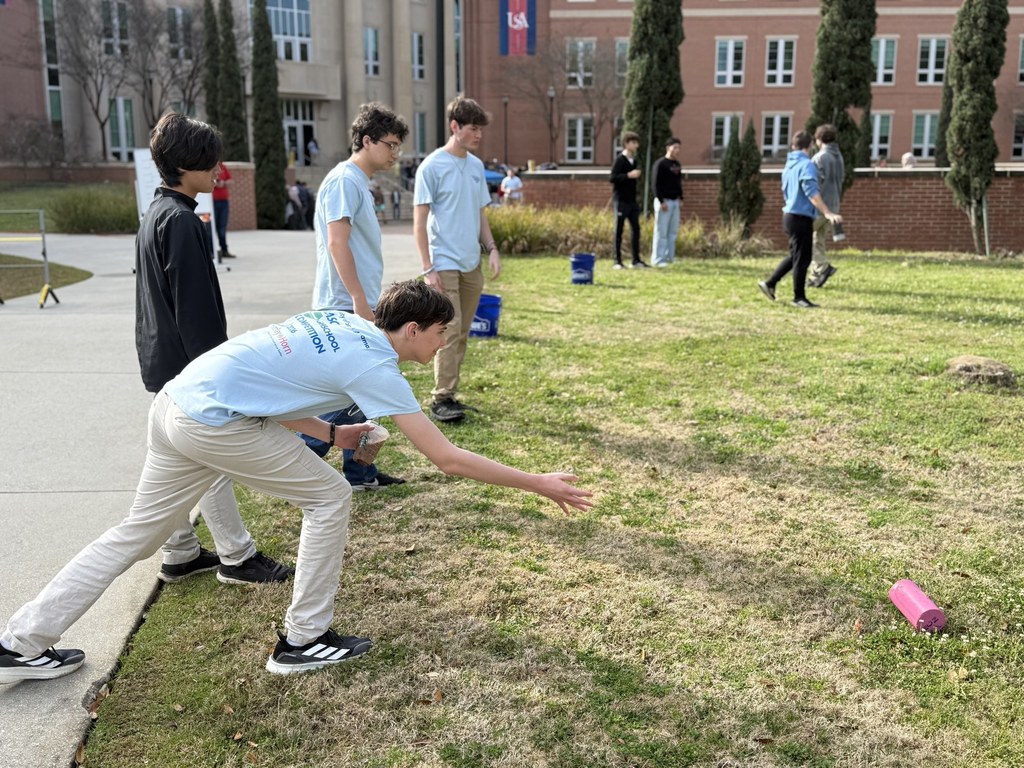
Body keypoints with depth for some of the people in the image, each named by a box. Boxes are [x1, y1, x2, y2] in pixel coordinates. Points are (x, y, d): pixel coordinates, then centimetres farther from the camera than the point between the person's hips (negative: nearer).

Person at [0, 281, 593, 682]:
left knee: (137, 533, 19)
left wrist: (330, 432, 20)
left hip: (175, 404, 9)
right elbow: (447, 457, -13)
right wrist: (541, 484, -8)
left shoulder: (344, 322, 12)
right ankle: (304, 641, 13)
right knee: (330, 498, 3)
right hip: (216, 423, -9)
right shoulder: (375, 367, -11)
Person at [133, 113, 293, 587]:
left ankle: (179, 556, 24)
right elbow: (194, 305, -21)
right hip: (186, 364, -10)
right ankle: (237, 557, 9)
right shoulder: (181, 221, -18)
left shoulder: (156, 213, 13)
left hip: (161, 361, 10)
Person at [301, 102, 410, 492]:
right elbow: (337, 243, -21)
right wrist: (360, 300, -22)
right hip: (345, 308, -10)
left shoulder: (359, 182, 17)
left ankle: (359, 472, 21)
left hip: (358, 307, 10)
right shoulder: (344, 180, -12)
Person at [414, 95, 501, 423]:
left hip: (472, 264, 7)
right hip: (445, 264, -7)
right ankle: (442, 399, -1)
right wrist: (428, 269, -14)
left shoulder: (476, 165, 11)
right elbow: (419, 221, -9)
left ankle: (449, 393, 18)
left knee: (462, 334, 10)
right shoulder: (432, 166, -8)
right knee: (450, 332, -9)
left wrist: (492, 248, 7)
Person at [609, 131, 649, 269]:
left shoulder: (634, 160, 14)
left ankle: (636, 260, 11)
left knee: (635, 229, 5)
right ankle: (617, 261, 3)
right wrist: (628, 175, -24)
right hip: (621, 201, -7)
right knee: (619, 230, -2)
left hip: (632, 201, 7)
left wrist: (638, 175, 9)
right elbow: (612, 178, -18)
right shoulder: (619, 160, -9)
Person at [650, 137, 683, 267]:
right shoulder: (660, 164, -10)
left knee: (673, 231, 9)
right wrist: (661, 201, -18)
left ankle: (669, 256, 16)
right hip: (664, 201, -8)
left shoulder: (677, 164, 15)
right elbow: (655, 185, -14)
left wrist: (680, 197, 13)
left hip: (675, 201, 8)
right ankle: (658, 259, -3)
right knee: (661, 232, -6)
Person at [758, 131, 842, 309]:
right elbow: (812, 192, -24)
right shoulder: (807, 165, -14)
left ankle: (770, 284, 20)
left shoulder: (789, 165, 13)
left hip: (790, 214, 9)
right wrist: (828, 213, -29)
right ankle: (799, 297, 6)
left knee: (796, 256, 20)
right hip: (801, 217, -9)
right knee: (802, 258, -1)